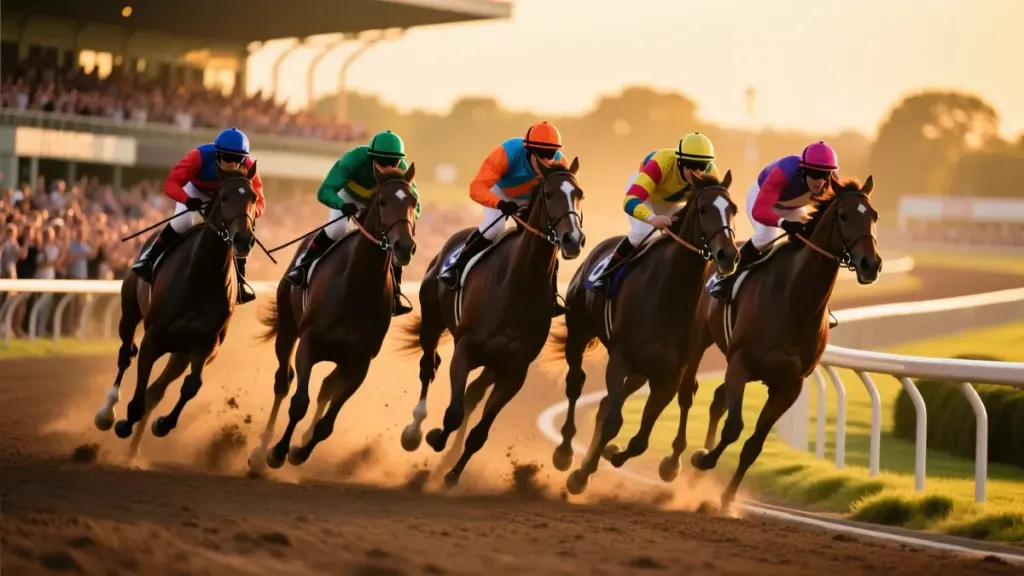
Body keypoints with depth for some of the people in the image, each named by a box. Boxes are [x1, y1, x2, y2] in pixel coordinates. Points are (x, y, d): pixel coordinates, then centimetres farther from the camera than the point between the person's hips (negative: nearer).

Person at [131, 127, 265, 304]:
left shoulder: (248, 166, -33)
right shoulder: (199, 156, -40)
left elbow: (259, 200, -28)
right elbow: (171, 183, -42)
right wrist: (187, 200, -62)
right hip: (196, 191, -2)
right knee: (183, 222, -28)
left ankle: (239, 279, -4)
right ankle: (150, 258, -11)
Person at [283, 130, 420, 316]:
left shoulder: (402, 171, -36)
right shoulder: (354, 160, -43)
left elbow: (414, 203, -28)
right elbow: (324, 192, -46)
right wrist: (343, 205, -67)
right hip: (349, 195, -2)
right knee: (337, 229, -27)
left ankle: (395, 294, -1)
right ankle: (302, 266, -7)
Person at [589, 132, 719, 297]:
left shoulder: (710, 173, -34)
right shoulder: (662, 163, -47)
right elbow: (630, 201, -55)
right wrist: (652, 218, -76)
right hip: (642, 188, -5)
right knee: (642, 232, -27)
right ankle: (606, 276, -12)